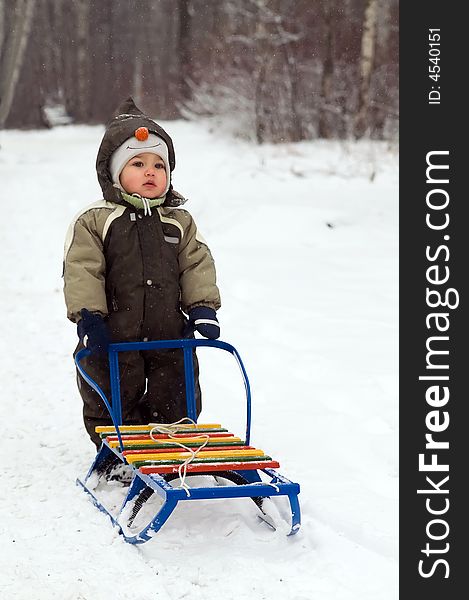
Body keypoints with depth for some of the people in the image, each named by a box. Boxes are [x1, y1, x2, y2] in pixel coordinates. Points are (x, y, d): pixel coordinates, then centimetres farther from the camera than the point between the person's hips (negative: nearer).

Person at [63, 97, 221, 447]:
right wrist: (88, 315, -18)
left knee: (174, 403, 12)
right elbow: (81, 270, -10)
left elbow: (197, 266, 7)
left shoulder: (179, 222, 7)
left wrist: (203, 307, -5)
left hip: (170, 336, 3)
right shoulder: (94, 221, -5)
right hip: (113, 339, -3)